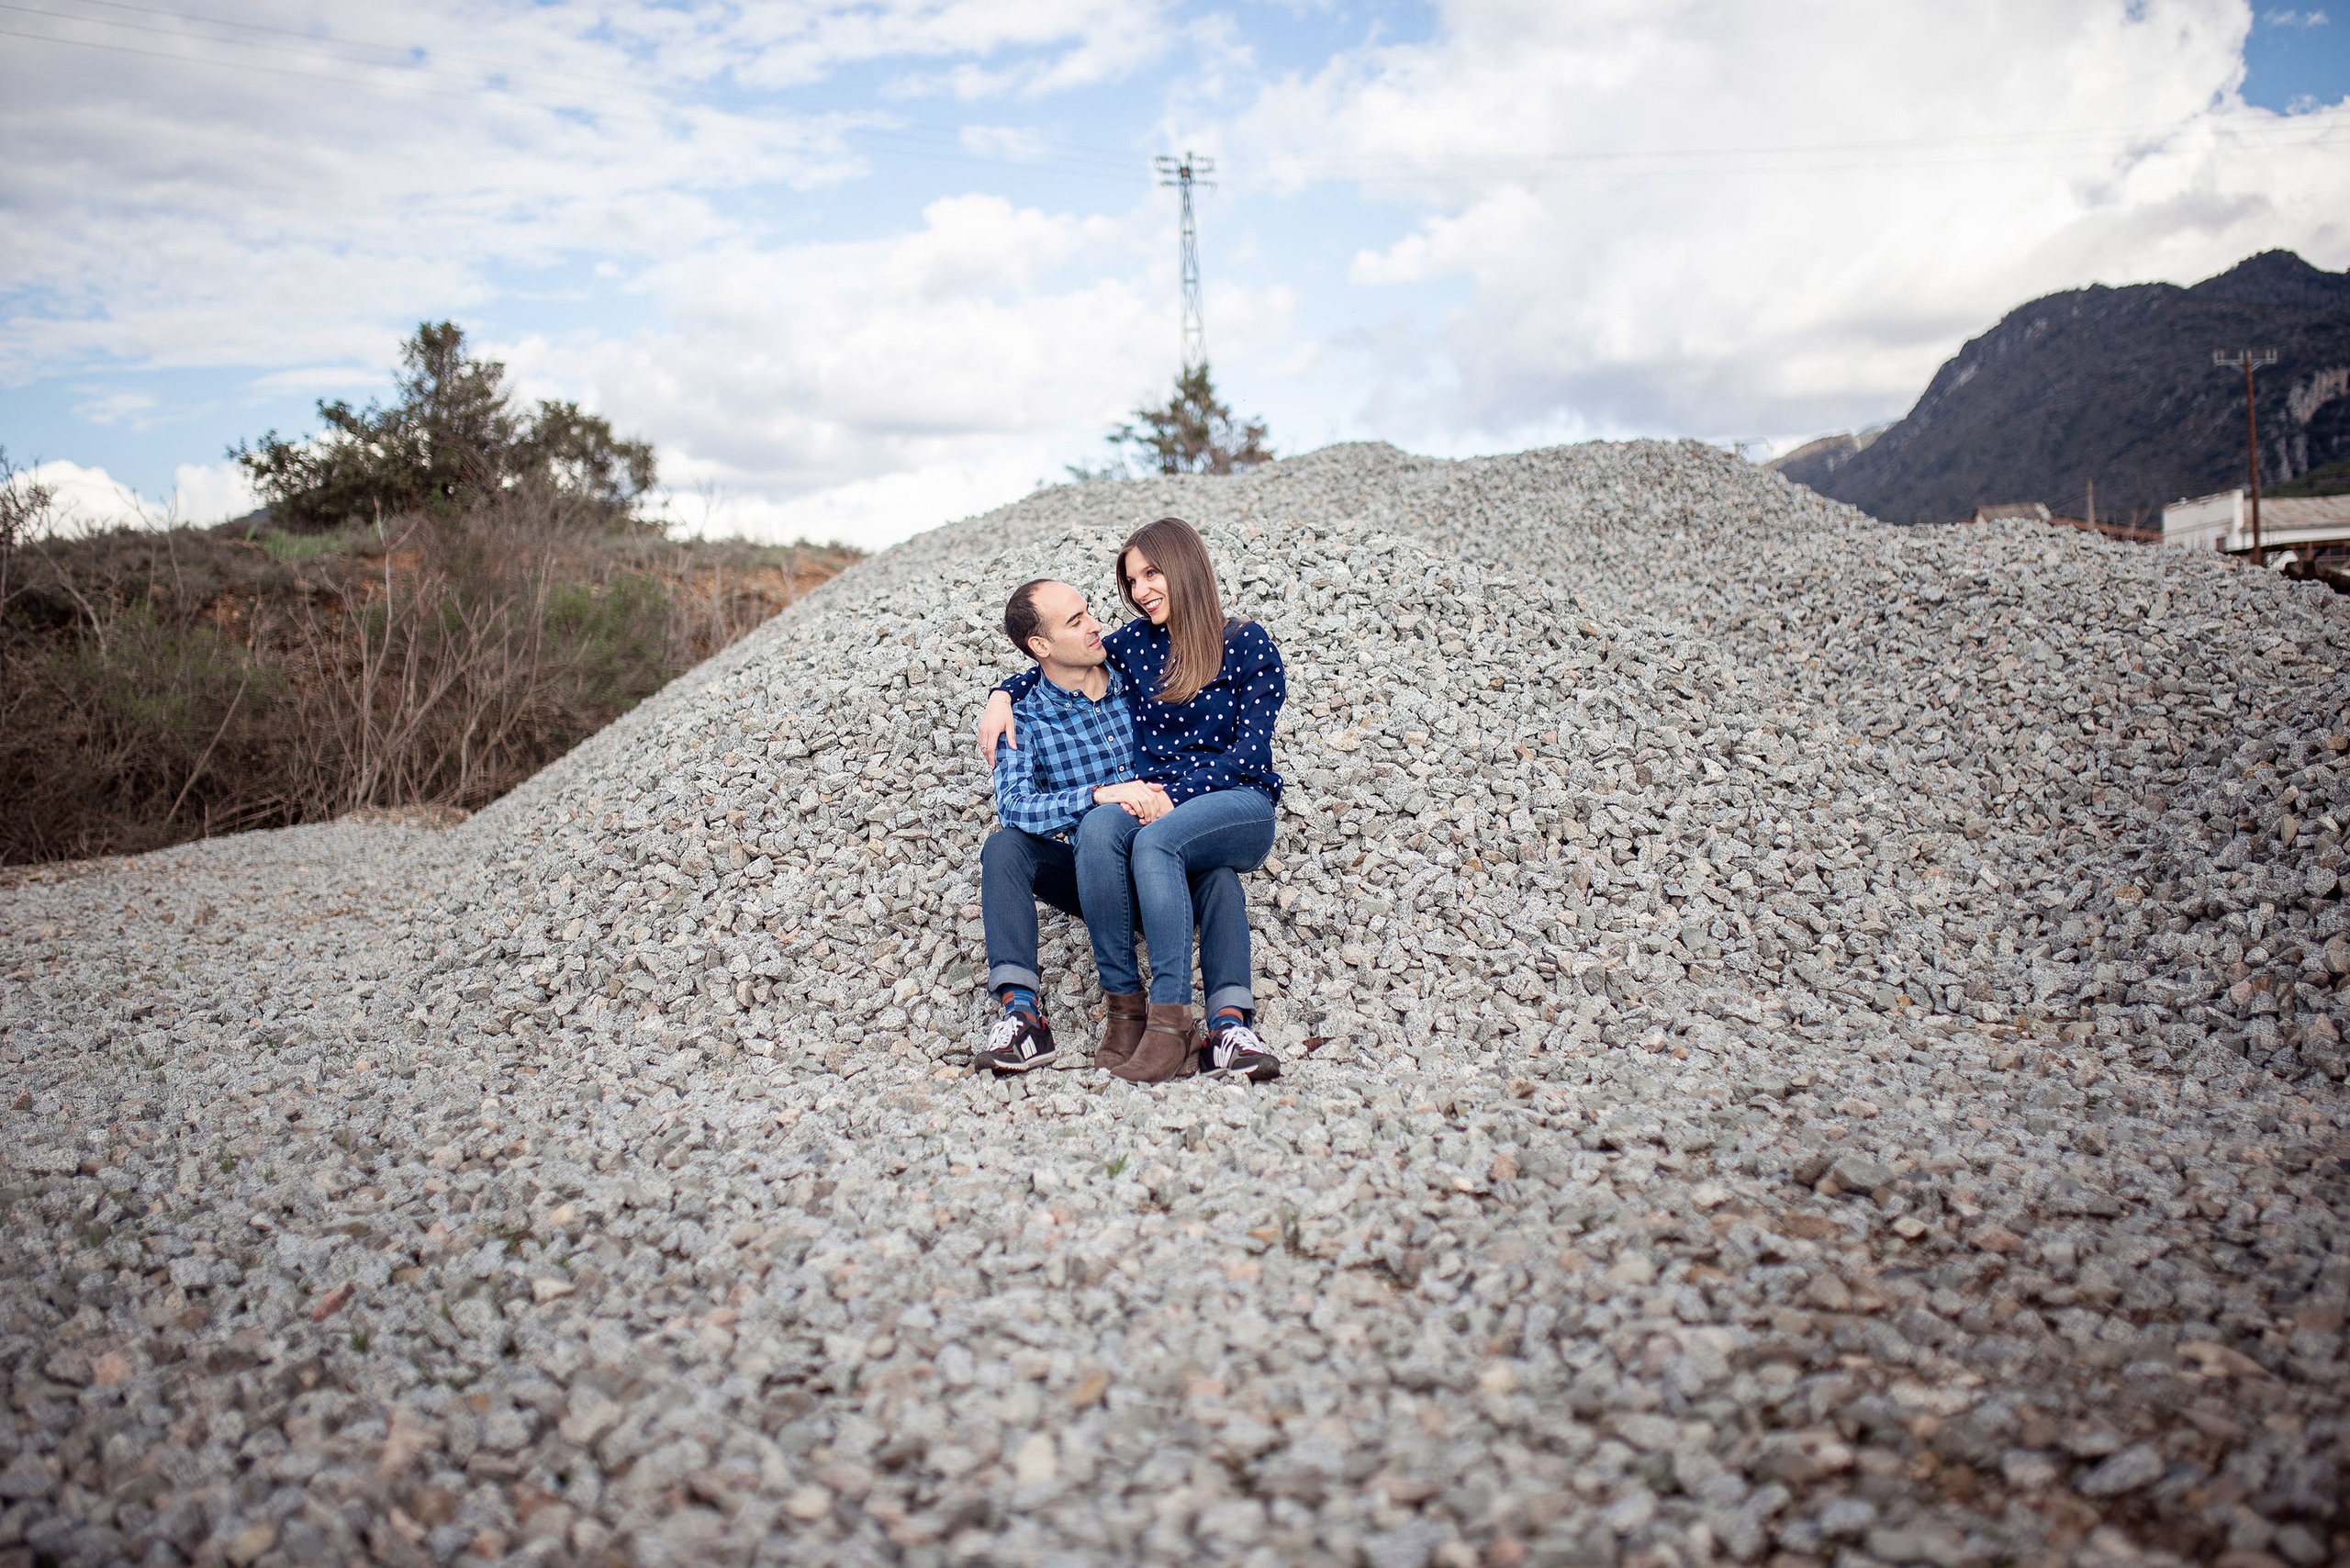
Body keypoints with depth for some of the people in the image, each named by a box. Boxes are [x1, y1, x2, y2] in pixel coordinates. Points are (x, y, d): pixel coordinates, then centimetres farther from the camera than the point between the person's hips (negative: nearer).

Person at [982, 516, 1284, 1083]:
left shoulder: (1247, 645, 2)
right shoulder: (1136, 642, 14)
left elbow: (1250, 755, -5)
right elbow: (1052, 668, 27)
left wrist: (1172, 793, -17)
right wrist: (1003, 695, 6)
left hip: (1238, 806, -3)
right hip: (1157, 806, 4)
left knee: (1154, 841, -37)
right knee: (1097, 828, -32)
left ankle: (1171, 1019, -39)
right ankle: (1123, 1003, -30)